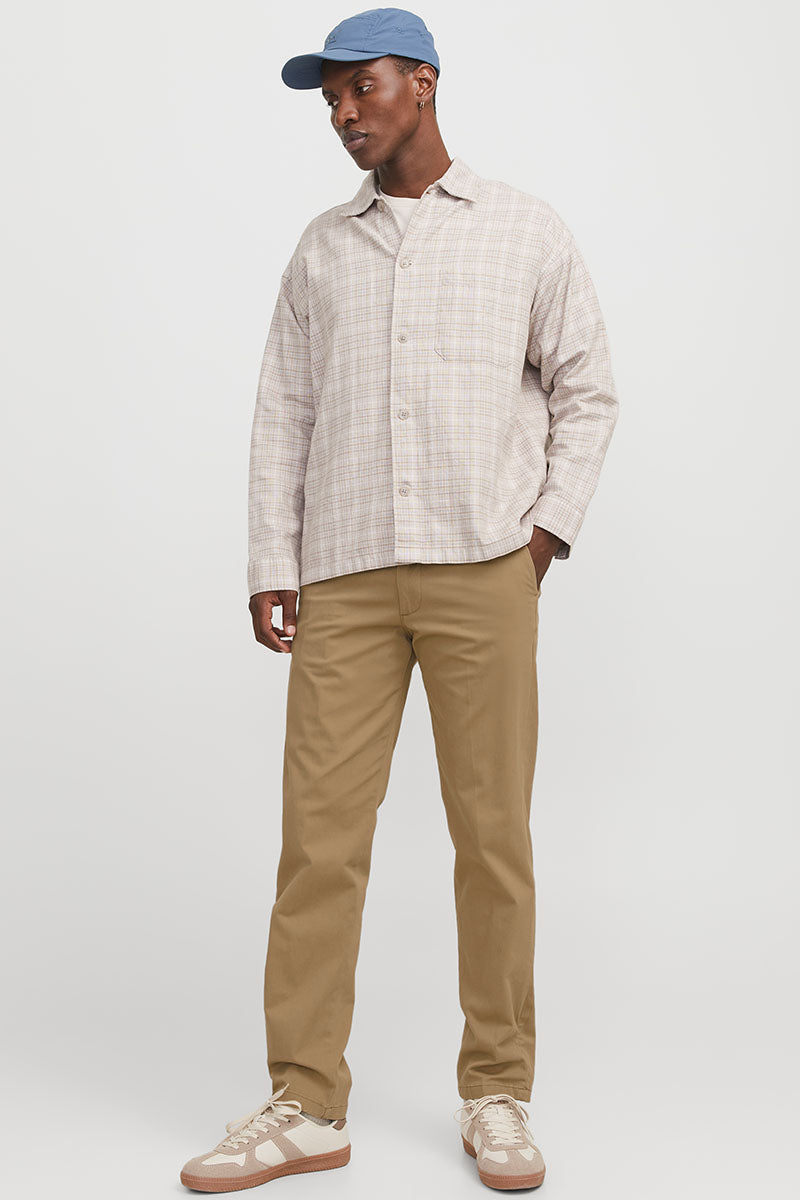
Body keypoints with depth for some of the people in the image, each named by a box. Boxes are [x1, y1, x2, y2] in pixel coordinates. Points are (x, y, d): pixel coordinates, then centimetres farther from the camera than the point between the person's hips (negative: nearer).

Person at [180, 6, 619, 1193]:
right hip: (345, 573, 2)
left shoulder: (525, 229, 9)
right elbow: (283, 413, 13)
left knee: (493, 831, 0)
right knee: (319, 831, -2)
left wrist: (550, 528, 0)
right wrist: (271, 568, 5)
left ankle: (497, 1095, 13)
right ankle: (306, 1105, 7)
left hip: (483, 567, -2)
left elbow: (586, 390, 11)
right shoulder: (321, 249, 15)